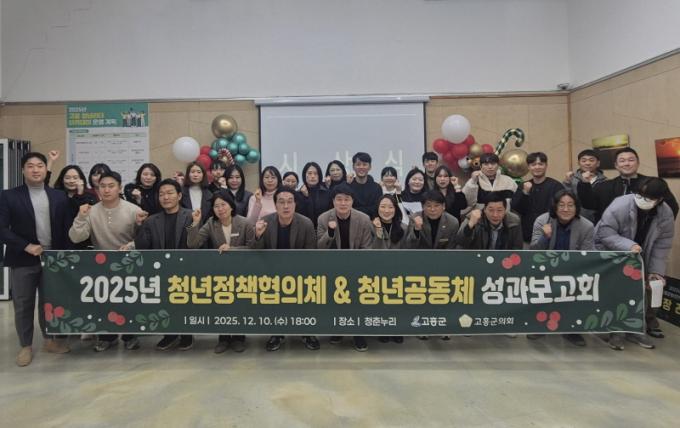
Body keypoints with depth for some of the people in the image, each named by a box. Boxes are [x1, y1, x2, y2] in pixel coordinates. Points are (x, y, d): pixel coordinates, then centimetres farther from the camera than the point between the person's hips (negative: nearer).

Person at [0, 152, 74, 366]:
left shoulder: (59, 196, 5)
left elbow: (67, 228, 5)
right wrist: (26, 246, -17)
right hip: (22, 260, -2)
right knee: (23, 305, 8)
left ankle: (50, 339, 28)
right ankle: (25, 346, 22)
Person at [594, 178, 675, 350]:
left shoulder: (666, 214, -15)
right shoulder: (620, 205, -30)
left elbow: (662, 245, -8)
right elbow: (605, 233, -30)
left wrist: (656, 270, -12)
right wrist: (628, 245, -41)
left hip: (637, 260, 5)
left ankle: (635, 329, 23)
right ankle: (616, 331, 5)